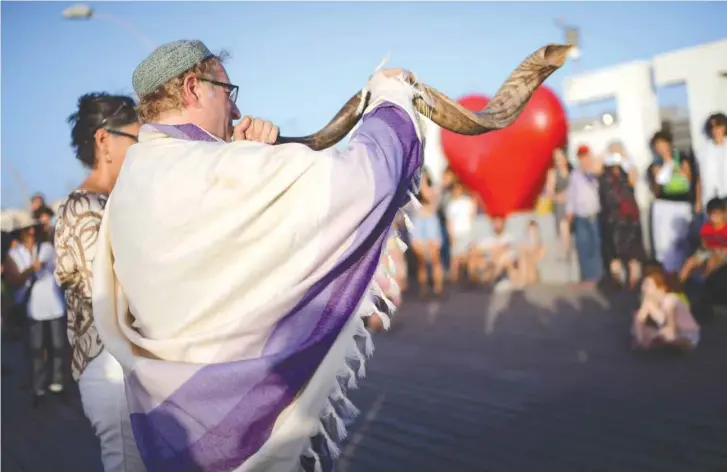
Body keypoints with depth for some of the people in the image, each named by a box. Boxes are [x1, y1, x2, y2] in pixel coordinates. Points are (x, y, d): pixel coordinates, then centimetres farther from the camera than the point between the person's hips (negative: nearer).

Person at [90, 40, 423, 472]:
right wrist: (390, 98, -3)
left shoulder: (133, 180, 6)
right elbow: (362, 172, -21)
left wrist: (246, 155, 2)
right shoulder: (216, 172, -22)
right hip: (238, 406, -9)